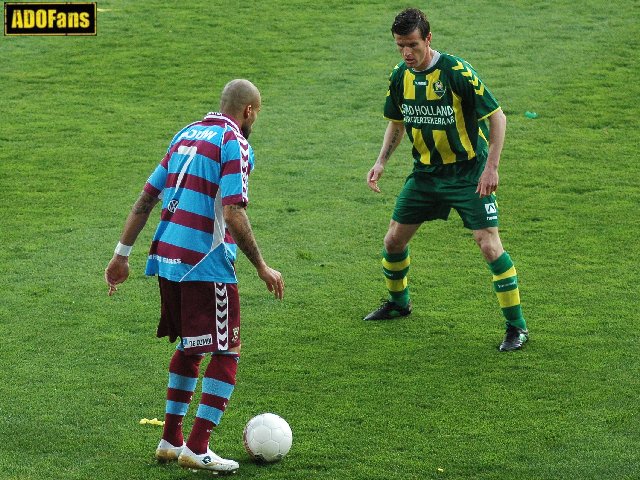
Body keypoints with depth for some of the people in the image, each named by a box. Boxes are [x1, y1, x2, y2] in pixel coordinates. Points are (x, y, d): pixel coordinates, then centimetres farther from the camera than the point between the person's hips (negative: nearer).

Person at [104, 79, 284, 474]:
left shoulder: (187, 134, 15)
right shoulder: (235, 144, -9)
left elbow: (146, 198, 15)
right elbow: (233, 214, -19)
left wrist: (122, 254, 20)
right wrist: (262, 268, -11)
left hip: (168, 259, 8)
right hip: (207, 264, -8)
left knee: (190, 348, 21)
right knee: (226, 353, 0)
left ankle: (171, 441, 24)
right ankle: (197, 449, -3)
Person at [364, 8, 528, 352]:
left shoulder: (457, 72, -20)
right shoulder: (400, 77, -2)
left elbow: (497, 116, -15)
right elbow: (397, 123, 16)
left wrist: (491, 166, -20)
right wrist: (381, 161, 2)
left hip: (468, 172, -6)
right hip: (425, 172, 6)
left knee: (489, 245, -14)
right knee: (393, 240, 8)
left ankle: (516, 326, -3)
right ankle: (398, 303, 37)